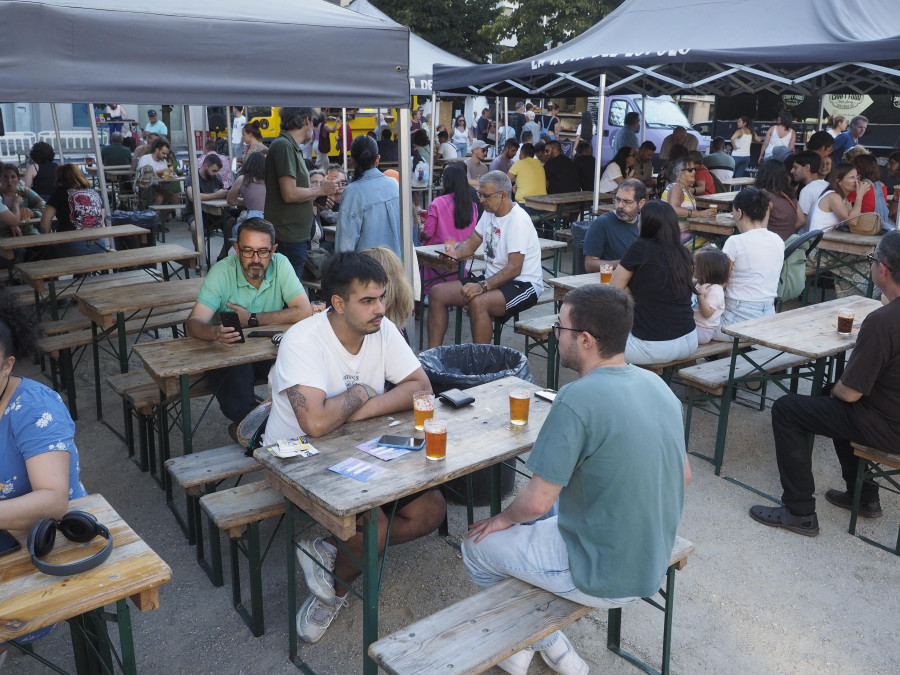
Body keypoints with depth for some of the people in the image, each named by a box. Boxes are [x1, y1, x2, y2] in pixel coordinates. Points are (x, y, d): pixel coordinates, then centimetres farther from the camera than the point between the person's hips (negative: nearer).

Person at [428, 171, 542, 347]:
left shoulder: (518, 220, -19)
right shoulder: (490, 213, 9)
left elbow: (514, 269, -24)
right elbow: (472, 242, 18)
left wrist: (483, 286, -32)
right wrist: (455, 253, -5)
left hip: (523, 285, -9)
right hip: (493, 279, 9)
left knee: (478, 302, -37)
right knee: (438, 293, -3)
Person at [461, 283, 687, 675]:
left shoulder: (577, 399, -27)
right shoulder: (656, 384, -3)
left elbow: (537, 501, -23)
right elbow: (682, 476, 8)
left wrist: (504, 518, -2)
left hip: (603, 577, -8)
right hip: (653, 564, 8)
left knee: (478, 545, 14)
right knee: (542, 523, 29)